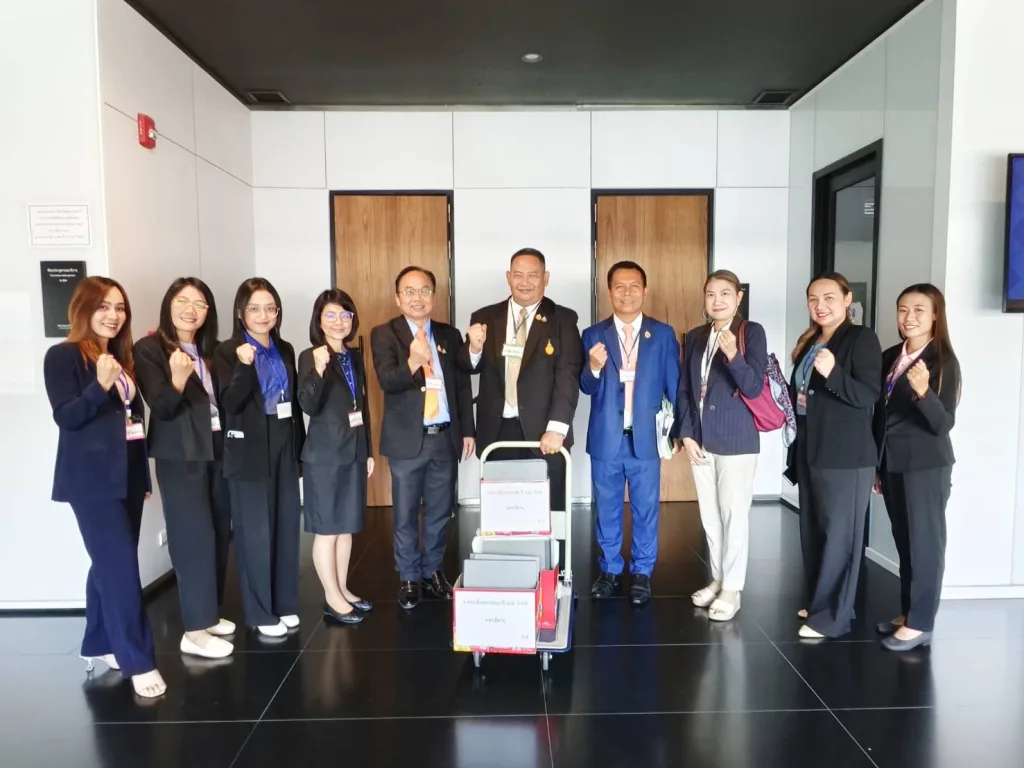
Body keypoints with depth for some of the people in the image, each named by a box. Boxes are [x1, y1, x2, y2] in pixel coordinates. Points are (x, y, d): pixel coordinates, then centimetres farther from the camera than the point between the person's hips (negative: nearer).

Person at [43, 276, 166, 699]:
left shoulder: (122, 357, 13)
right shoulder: (63, 356, -7)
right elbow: (65, 417, -14)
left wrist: (143, 473, 16)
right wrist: (99, 386, -30)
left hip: (128, 473, 7)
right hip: (93, 478, -7)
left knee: (109, 563, 14)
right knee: (121, 566, -8)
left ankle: (98, 644, 28)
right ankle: (138, 662, 0)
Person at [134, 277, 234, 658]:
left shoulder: (210, 350, 11)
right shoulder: (149, 349, -8)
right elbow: (161, 408, -17)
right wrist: (177, 380, -34)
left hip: (218, 449, 7)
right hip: (180, 456, -6)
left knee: (220, 532, 10)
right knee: (195, 536, -5)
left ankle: (209, 613, 26)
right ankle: (195, 630, 5)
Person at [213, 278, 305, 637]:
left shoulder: (285, 350, 9)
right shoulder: (227, 352, -6)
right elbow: (229, 404, -16)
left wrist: (301, 450, 11)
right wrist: (244, 365, -29)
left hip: (284, 449, 5)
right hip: (250, 454, -5)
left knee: (287, 529, 11)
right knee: (256, 534, 3)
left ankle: (285, 604, 25)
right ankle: (261, 612, 17)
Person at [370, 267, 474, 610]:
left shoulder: (450, 335, 7)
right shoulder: (384, 334, -5)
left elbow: (463, 385, 10)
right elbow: (386, 381, -19)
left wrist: (467, 430, 7)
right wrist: (413, 361, -38)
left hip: (445, 437, 3)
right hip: (407, 440, -3)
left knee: (439, 512, 14)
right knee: (406, 515, 9)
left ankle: (433, 571, 31)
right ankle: (409, 578, 25)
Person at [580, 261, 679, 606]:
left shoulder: (663, 334, 2)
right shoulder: (593, 334, 2)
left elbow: (673, 385, 2)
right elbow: (586, 388, 0)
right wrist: (594, 369, -21)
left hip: (646, 438, 0)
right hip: (605, 438, 1)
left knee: (645, 509, 9)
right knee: (607, 509, 12)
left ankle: (641, 573, 24)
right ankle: (610, 570, 27)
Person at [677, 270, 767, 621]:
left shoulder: (752, 332, -6)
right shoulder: (695, 337, 9)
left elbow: (753, 387, -14)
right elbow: (684, 390, 10)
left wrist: (733, 355, -30)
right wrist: (686, 434, 1)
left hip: (736, 440, -5)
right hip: (700, 440, 5)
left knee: (734, 513, 2)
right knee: (709, 514, 13)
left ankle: (732, 589, 15)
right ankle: (718, 579, 28)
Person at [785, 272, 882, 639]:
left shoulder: (861, 337, -8)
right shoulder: (809, 341, 14)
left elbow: (868, 395, -18)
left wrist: (833, 373, -32)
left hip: (845, 456, -8)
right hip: (810, 451, 8)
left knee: (839, 534, -1)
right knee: (813, 531, 15)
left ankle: (832, 616, 8)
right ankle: (820, 602, 28)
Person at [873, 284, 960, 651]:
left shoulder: (944, 361, -11)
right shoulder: (889, 357, 7)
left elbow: (943, 424, -17)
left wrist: (923, 391, -35)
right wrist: (876, 465, 13)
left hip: (926, 466, -6)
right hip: (893, 463, 6)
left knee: (925, 543, 3)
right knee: (904, 541, 14)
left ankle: (920, 624, 12)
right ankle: (908, 613, 26)